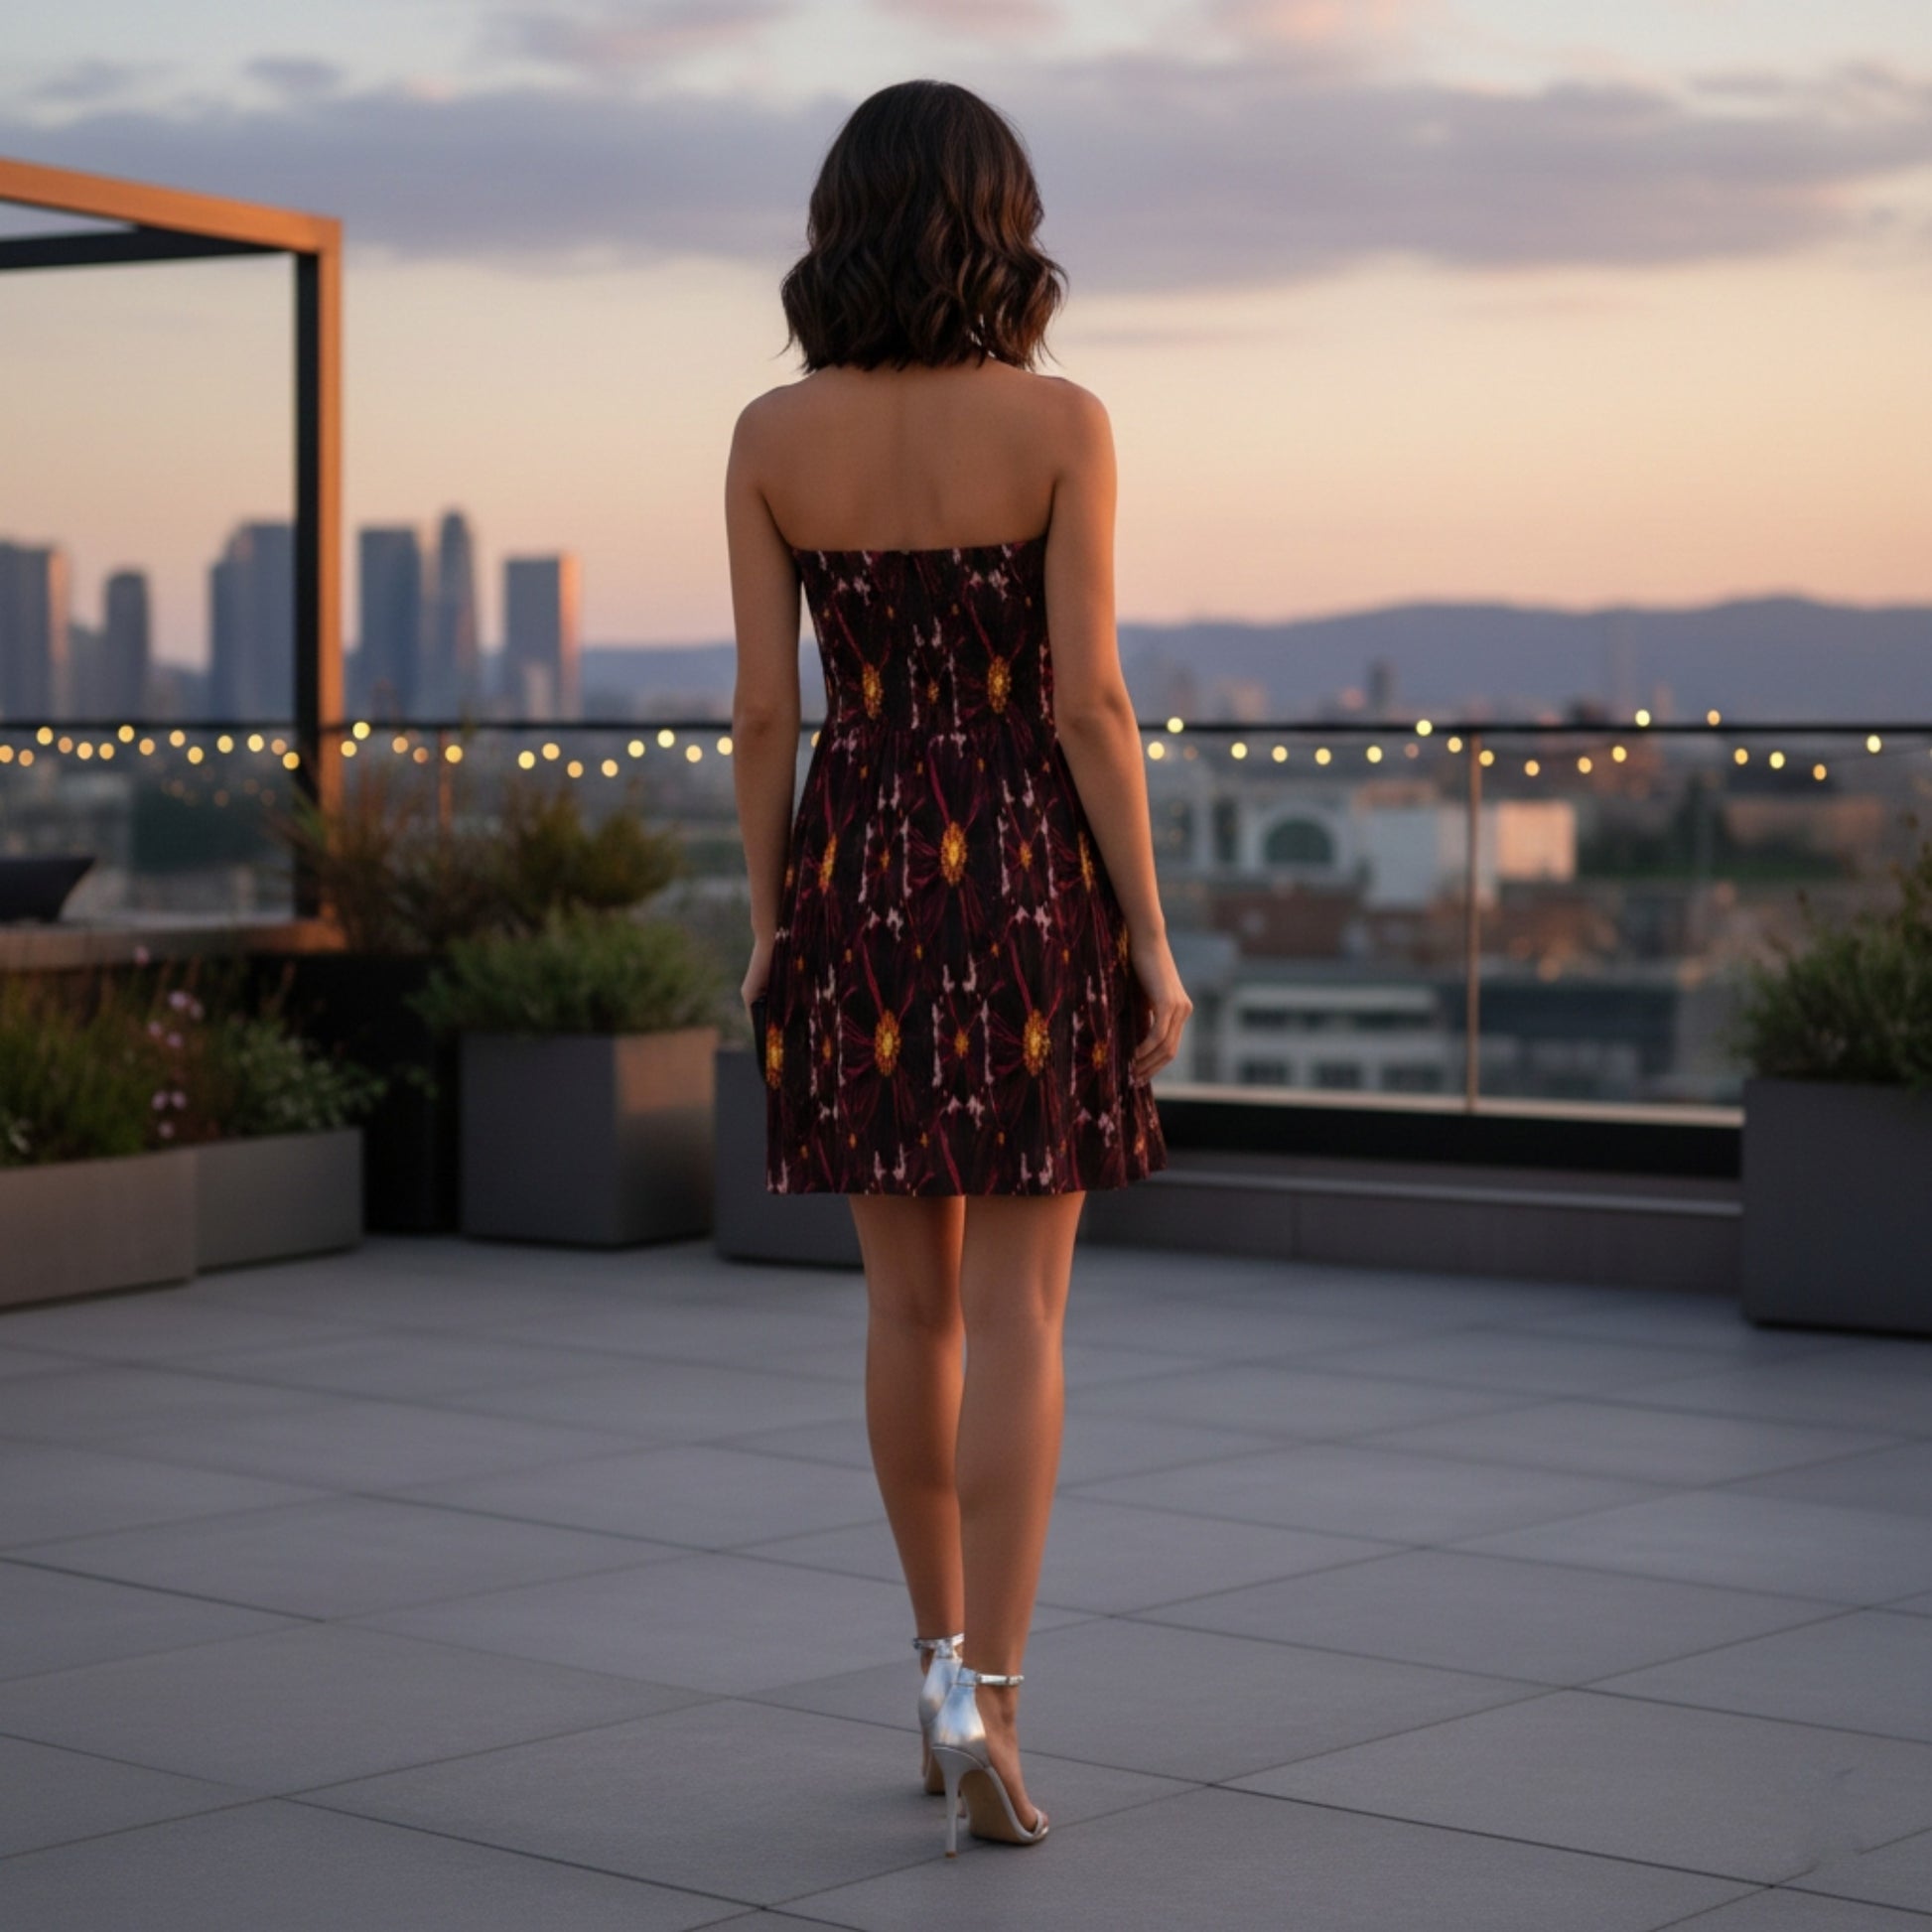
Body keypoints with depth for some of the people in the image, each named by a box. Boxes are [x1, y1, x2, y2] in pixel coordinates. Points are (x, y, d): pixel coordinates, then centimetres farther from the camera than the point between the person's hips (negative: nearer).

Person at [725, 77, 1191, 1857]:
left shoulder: (772, 436, -1)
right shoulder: (1059, 422, -9)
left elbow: (764, 708, 0)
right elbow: (1089, 700, -11)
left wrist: (770, 929, 9)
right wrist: (1152, 940, -5)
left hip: (864, 879, 3)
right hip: (1030, 885, -3)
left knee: (912, 1297, 15)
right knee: (1018, 1315, 0)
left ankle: (947, 1669, 21)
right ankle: (985, 1704, -8)